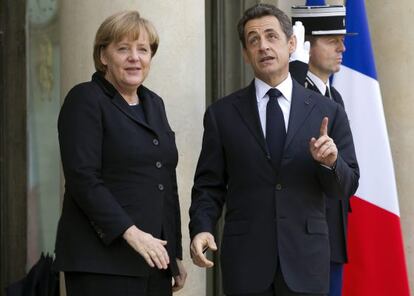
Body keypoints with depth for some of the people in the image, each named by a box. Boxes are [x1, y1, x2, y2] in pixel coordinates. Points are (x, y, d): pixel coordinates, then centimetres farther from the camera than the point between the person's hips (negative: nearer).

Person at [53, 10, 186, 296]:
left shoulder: (154, 103, 17)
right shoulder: (85, 100, -4)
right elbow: (82, 178, -14)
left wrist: (176, 252, 16)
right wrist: (129, 232, -20)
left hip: (156, 258, 6)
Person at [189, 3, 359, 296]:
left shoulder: (328, 112, 4)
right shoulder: (222, 114, 4)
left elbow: (346, 187, 5)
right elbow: (209, 185, 5)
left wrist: (330, 162, -15)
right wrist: (202, 228, -12)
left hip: (305, 259, 1)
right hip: (245, 259, 0)